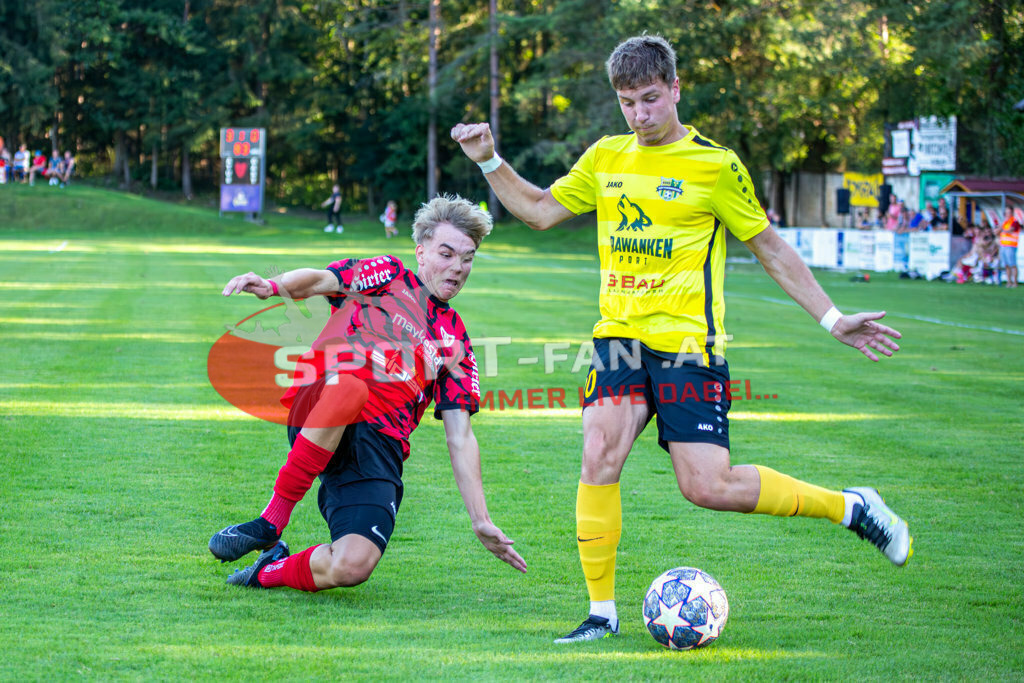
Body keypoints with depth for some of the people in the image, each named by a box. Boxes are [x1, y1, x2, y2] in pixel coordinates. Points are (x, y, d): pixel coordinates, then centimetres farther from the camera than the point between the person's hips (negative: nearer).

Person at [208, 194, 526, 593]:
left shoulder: (455, 343, 23)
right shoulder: (388, 275, 17)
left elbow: (460, 438, 18)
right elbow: (319, 280, -1)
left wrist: (482, 522, 9)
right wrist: (273, 286, -25)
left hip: (379, 452, 2)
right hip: (315, 418, -2)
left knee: (350, 567, -25)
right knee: (350, 385, -40)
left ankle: (271, 571, 8)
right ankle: (271, 521, -25)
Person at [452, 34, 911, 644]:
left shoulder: (716, 165, -2)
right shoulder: (605, 159, 11)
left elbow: (773, 250, 5)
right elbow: (539, 210, 22)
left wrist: (833, 320, 3)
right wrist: (489, 162, 9)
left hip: (688, 342, -4)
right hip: (621, 336, 4)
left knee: (708, 486, -12)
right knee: (600, 456, -17)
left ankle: (852, 508, 9)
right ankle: (602, 612, -5)